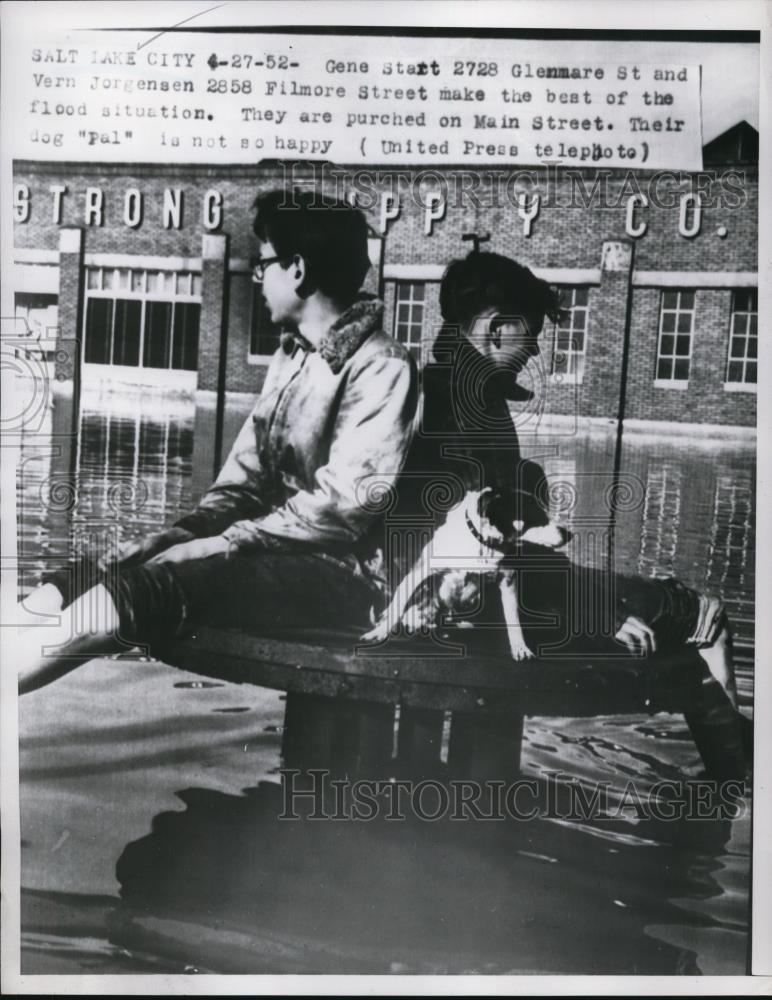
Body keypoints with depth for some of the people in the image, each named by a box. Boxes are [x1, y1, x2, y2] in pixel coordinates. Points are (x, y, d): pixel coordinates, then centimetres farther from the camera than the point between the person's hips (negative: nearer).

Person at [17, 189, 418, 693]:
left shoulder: (382, 368, -11)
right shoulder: (291, 356, 16)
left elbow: (341, 507, -18)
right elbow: (246, 476, 13)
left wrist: (222, 545, -19)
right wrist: (183, 532, -4)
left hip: (340, 569, -8)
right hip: (273, 547, 8)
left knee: (139, 589, -29)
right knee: (73, 586, -9)